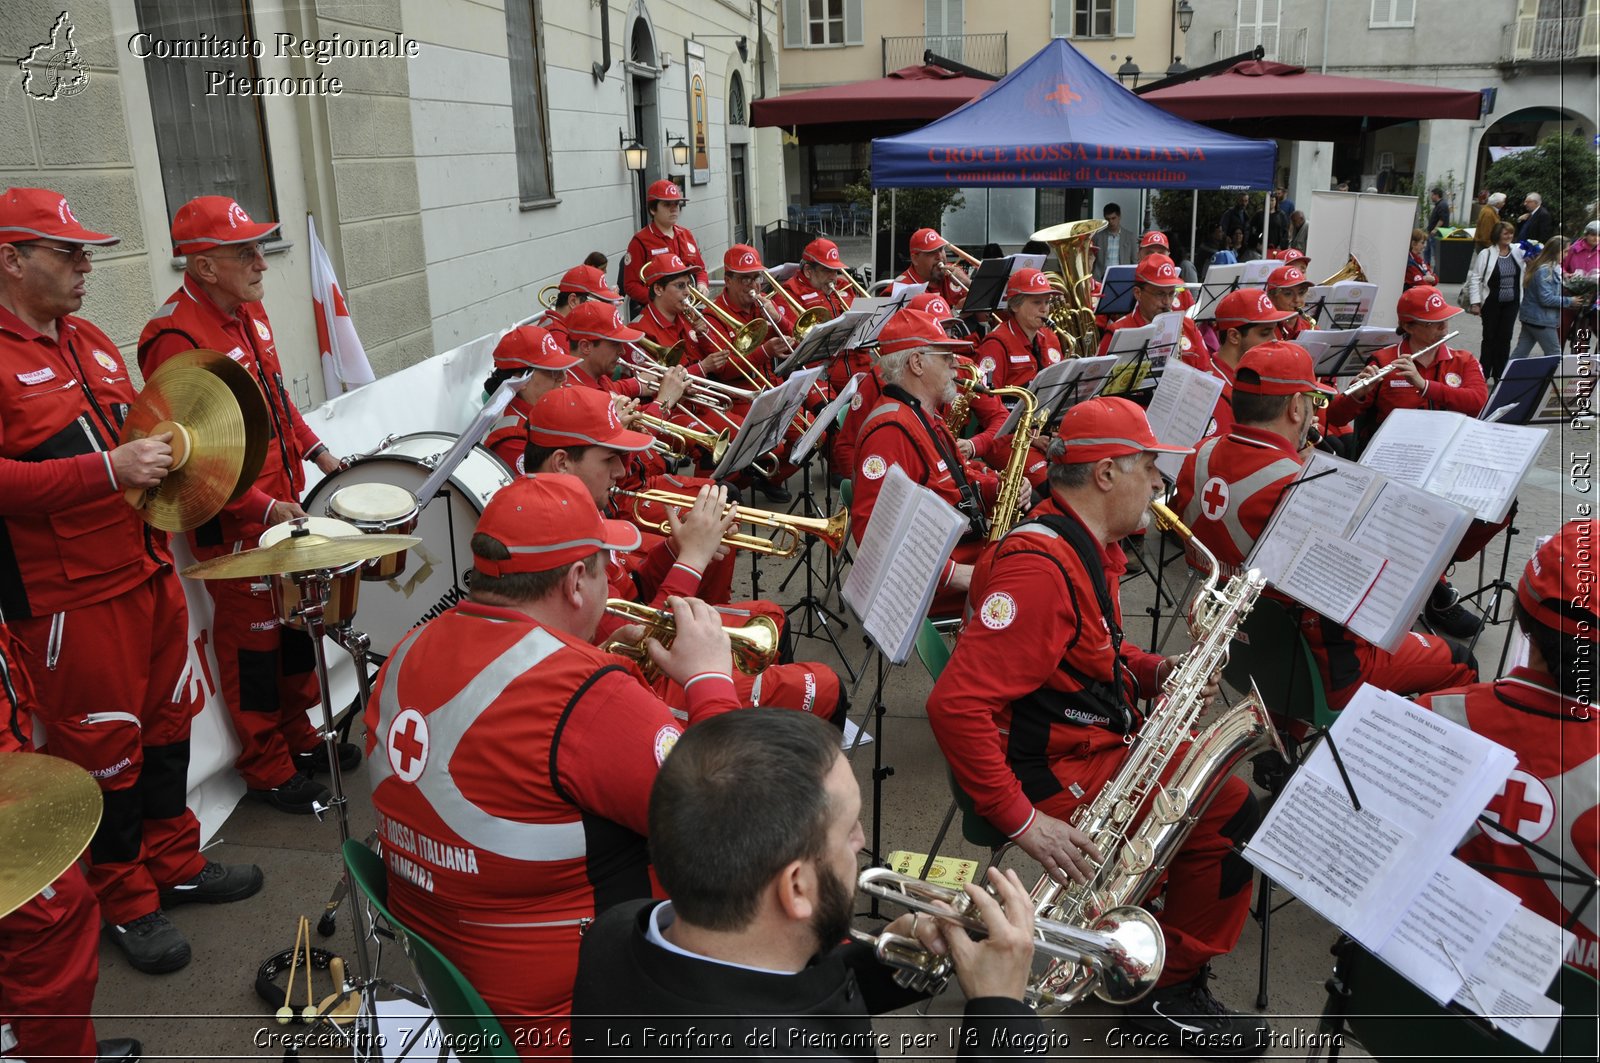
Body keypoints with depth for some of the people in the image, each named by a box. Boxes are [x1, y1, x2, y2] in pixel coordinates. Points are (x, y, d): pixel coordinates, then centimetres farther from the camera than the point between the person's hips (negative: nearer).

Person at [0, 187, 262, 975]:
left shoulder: (91, 341, 14)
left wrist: (164, 453, 8)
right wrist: (109, 470, -28)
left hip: (148, 571, 8)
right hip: (69, 600, -8)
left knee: (167, 723, 18)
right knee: (105, 750, 4)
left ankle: (174, 862, 35)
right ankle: (124, 901, 23)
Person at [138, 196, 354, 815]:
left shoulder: (249, 310, 7)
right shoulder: (175, 338, -22)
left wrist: (314, 449, 11)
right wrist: (262, 508, -24)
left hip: (284, 503, 9)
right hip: (232, 522, -9)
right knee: (253, 638, 4)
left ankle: (298, 735, 37)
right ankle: (269, 771, 20)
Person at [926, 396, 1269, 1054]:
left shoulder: (1085, 545, 8)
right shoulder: (1041, 566, -26)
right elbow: (955, 706, -33)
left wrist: (1152, 672, 3)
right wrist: (1024, 822, -31)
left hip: (1105, 742, 11)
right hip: (1060, 776, -11)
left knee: (1234, 773, 15)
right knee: (1234, 818, -11)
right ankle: (1170, 989, 8)